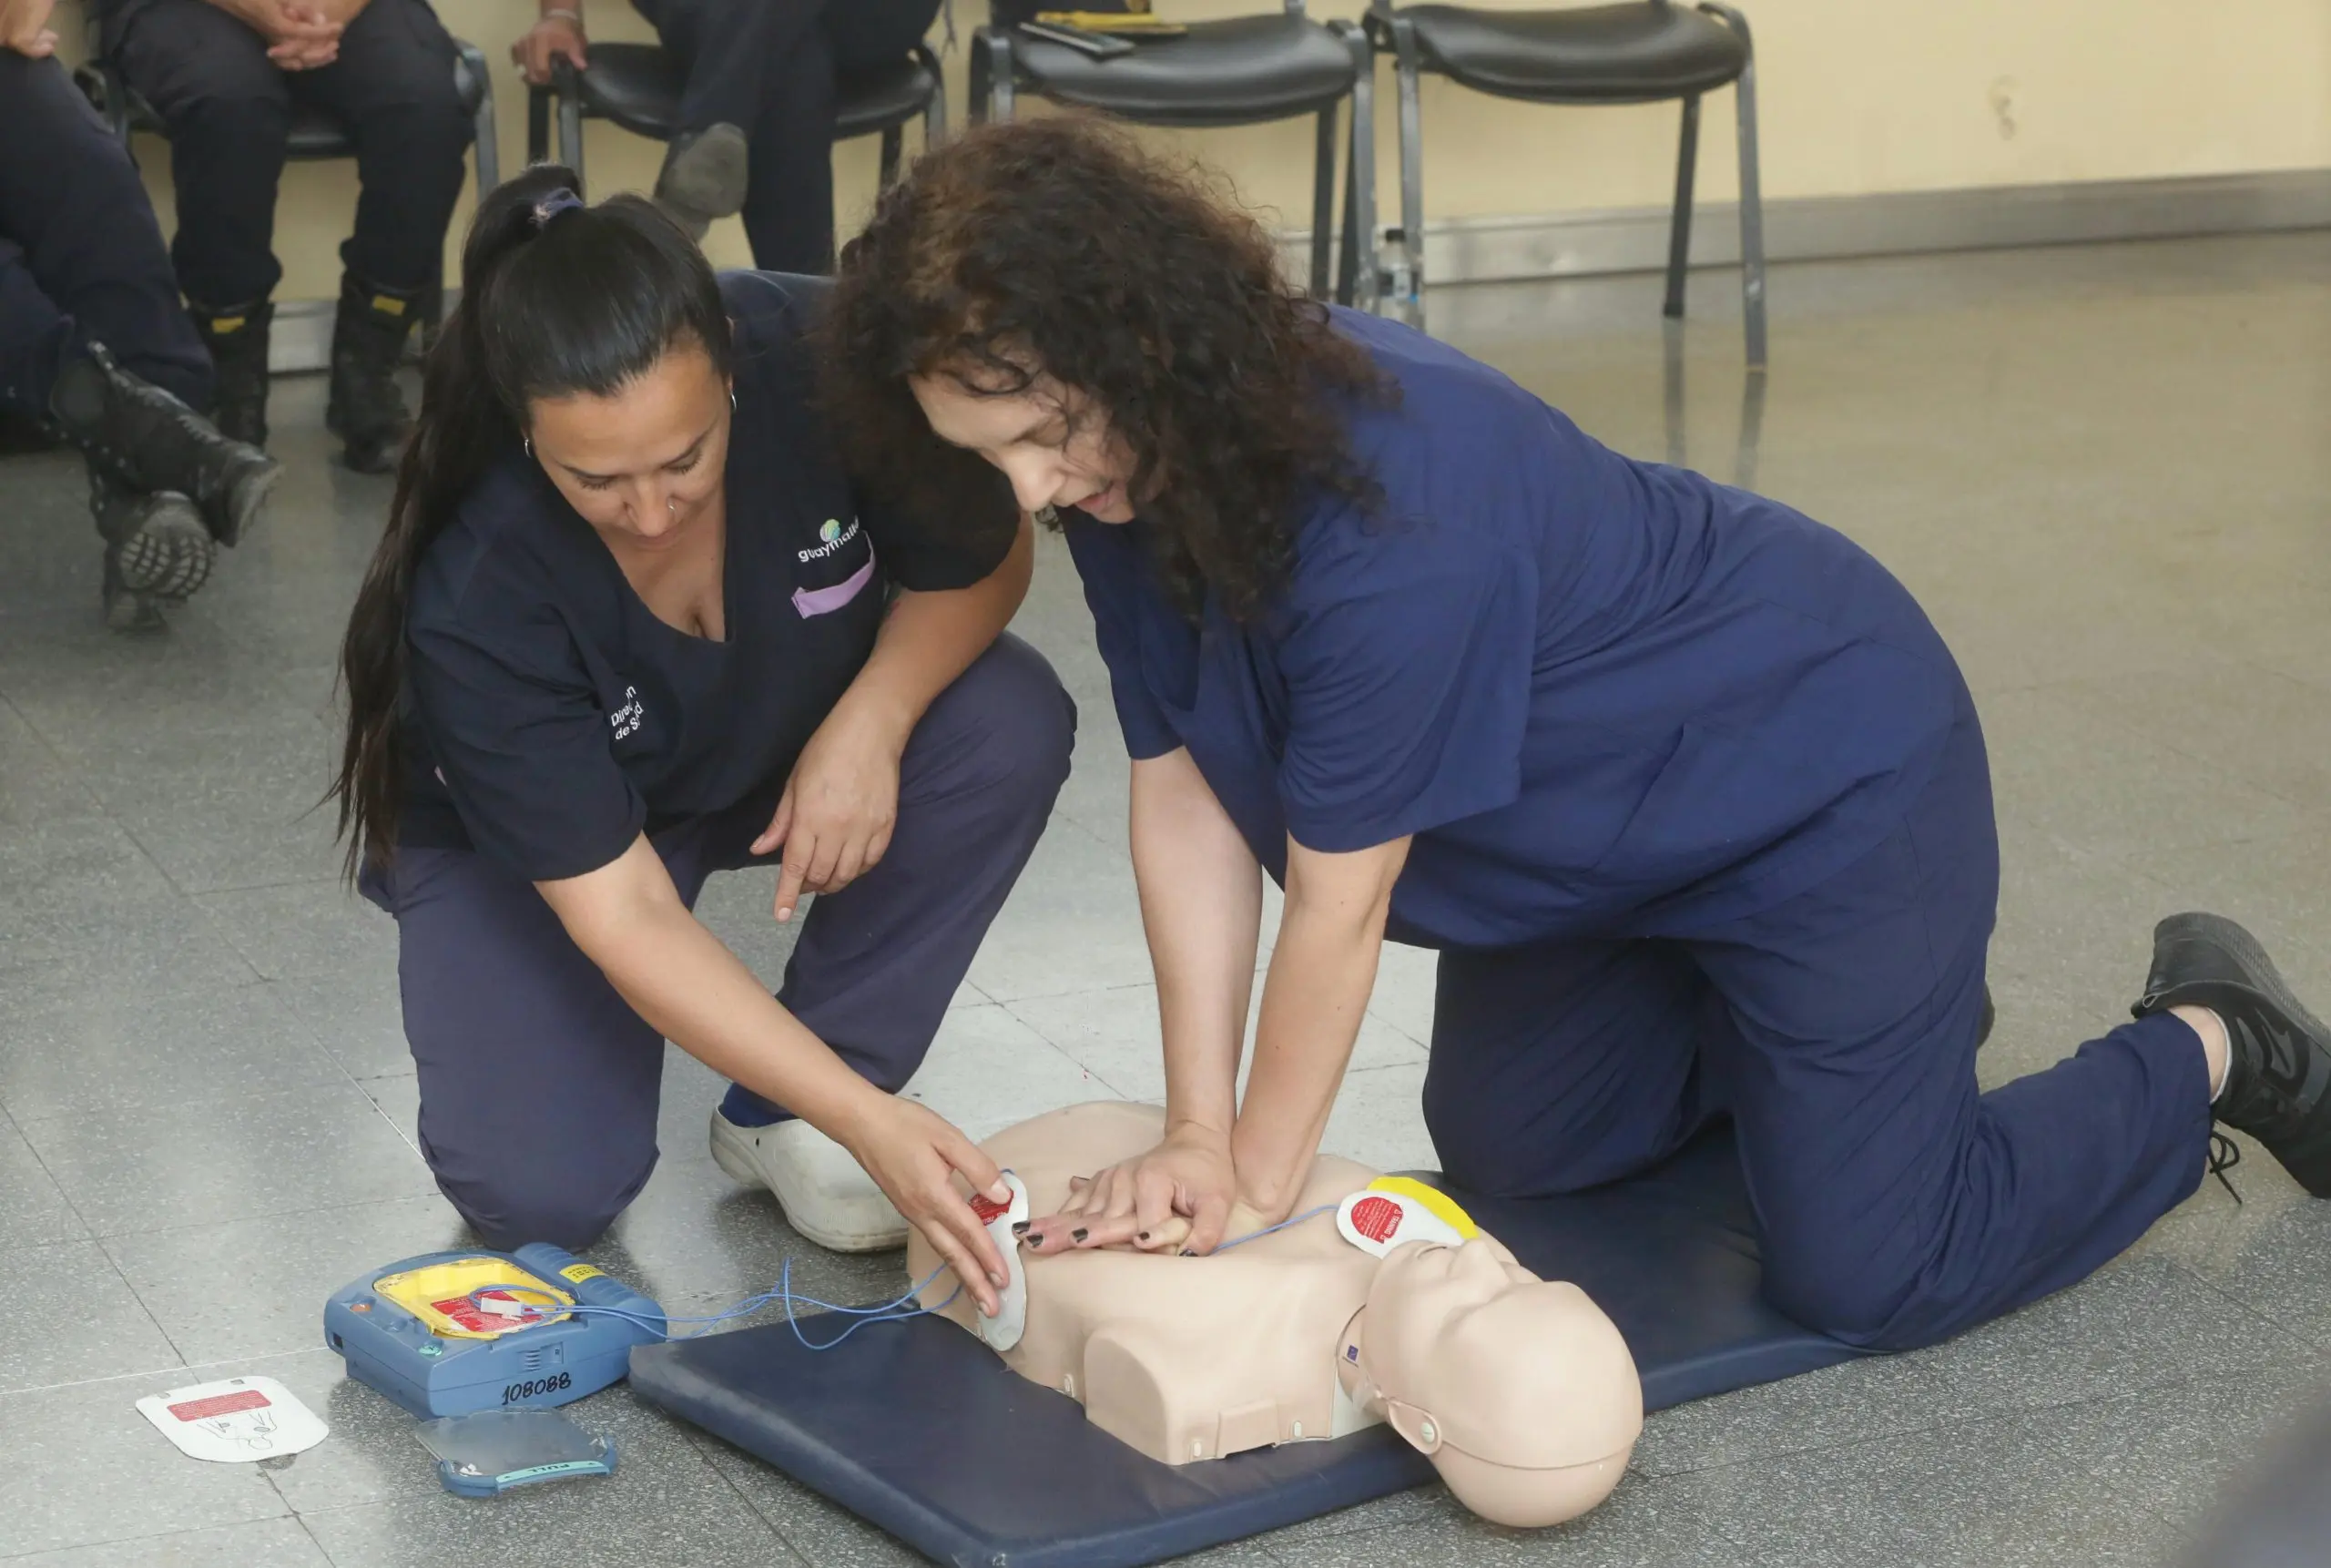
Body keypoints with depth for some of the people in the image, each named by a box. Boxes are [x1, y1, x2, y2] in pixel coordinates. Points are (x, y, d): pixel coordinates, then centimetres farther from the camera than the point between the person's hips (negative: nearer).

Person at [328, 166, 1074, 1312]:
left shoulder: (821, 361, -31)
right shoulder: (474, 598, -35)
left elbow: (988, 558, -12)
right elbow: (622, 914, -33)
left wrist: (869, 724, -31)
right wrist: (871, 1119, -39)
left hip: (796, 744, 3)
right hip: (524, 831, -3)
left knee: (1009, 725, -28)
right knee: (537, 1195, -23)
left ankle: (779, 1120, -10)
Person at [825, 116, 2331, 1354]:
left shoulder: (1388, 504, -40)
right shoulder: (1137, 469, -16)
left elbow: (1340, 901, -31)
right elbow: (1184, 794, -12)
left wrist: (1258, 1178, -19)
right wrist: (1197, 1134, -16)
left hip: (1825, 767, -8)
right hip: (1601, 827, 8)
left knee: (1868, 1275, -6)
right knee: (1502, 1151, 19)